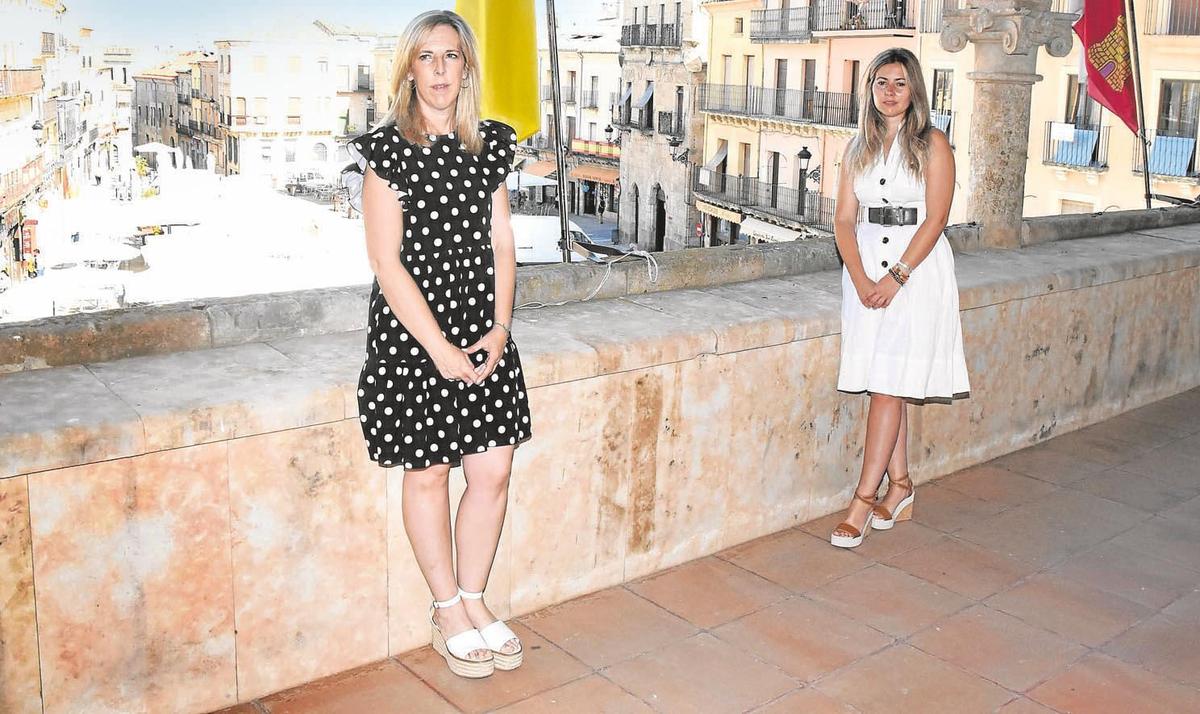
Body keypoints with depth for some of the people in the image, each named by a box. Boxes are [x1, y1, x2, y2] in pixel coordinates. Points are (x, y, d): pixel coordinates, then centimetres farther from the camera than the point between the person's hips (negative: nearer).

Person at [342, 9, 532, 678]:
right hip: (411, 334, -4)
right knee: (428, 473, 7)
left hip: (484, 331, 5)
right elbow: (388, 262, -12)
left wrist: (500, 326, -3)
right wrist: (440, 349, -14)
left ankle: (475, 599, 24)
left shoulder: (491, 145, 7)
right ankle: (448, 609, 24)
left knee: (494, 471, 5)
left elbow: (502, 242, 9)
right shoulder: (388, 149, -9)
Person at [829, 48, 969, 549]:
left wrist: (896, 277, -17)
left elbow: (935, 219, -9)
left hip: (917, 268, -5)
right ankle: (900, 485, 20)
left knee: (889, 386, -8)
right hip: (866, 267, 5)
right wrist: (861, 280, -9)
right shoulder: (858, 149, 11)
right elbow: (845, 221, 5)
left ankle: (864, 499, -6)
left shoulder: (932, 145, -2)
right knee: (882, 386, 7)